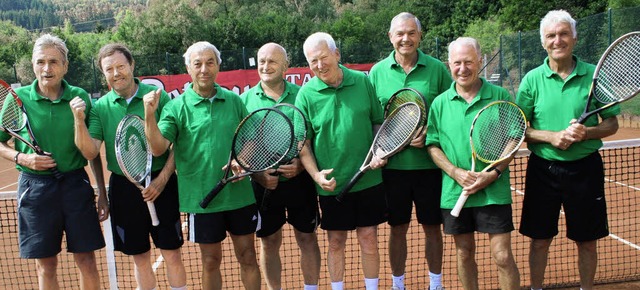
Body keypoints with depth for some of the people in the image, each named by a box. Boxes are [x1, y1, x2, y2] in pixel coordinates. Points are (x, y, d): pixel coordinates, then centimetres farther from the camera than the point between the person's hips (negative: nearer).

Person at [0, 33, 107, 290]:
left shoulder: (80, 97, -1)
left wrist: (102, 192, 5)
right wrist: (21, 158, -13)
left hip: (76, 183, 0)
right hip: (35, 185, 0)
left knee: (86, 261, 5)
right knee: (45, 265, 9)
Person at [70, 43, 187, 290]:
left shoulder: (158, 96, -4)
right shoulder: (100, 107, 3)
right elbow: (90, 151, -4)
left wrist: (162, 180, -12)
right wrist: (79, 121, -19)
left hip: (160, 186, -2)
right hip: (123, 187, 2)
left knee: (172, 254, 5)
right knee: (140, 258, 13)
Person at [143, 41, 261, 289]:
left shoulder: (234, 101, 3)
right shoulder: (177, 107, -5)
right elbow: (158, 148, -14)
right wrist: (149, 116, -28)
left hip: (240, 194, 2)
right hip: (201, 199, -2)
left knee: (247, 256, 12)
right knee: (210, 261, 12)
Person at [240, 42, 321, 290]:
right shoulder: (246, 99, 1)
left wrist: (301, 164, -15)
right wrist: (257, 174, -11)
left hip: (300, 180, 0)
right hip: (263, 184, 1)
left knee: (307, 238, 11)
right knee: (269, 242, 12)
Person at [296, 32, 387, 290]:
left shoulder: (362, 81, 0)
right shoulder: (306, 94, -5)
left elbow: (379, 122, 9)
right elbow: (302, 142, -3)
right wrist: (316, 174, -15)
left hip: (369, 179, 1)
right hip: (331, 183, -1)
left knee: (369, 239, 10)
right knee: (336, 242, 11)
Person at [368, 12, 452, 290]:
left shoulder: (437, 69, -1)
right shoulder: (377, 72, 2)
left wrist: (430, 135, -15)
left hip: (430, 163, 0)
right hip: (393, 165, 1)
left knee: (432, 227, 12)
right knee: (397, 228, 12)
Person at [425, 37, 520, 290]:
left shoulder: (500, 96, -1)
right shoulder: (440, 103, 4)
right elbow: (432, 145, 4)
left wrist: (493, 174, -14)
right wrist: (456, 172, -11)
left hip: (494, 192, -2)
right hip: (454, 192, 2)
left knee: (502, 256, -1)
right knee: (464, 254, 14)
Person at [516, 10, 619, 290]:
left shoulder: (595, 75, -2)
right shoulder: (533, 79, -2)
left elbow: (612, 123, 3)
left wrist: (587, 132, -17)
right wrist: (551, 136, -17)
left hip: (585, 167, 0)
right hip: (543, 169, 0)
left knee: (587, 241, 11)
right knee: (540, 240, 9)